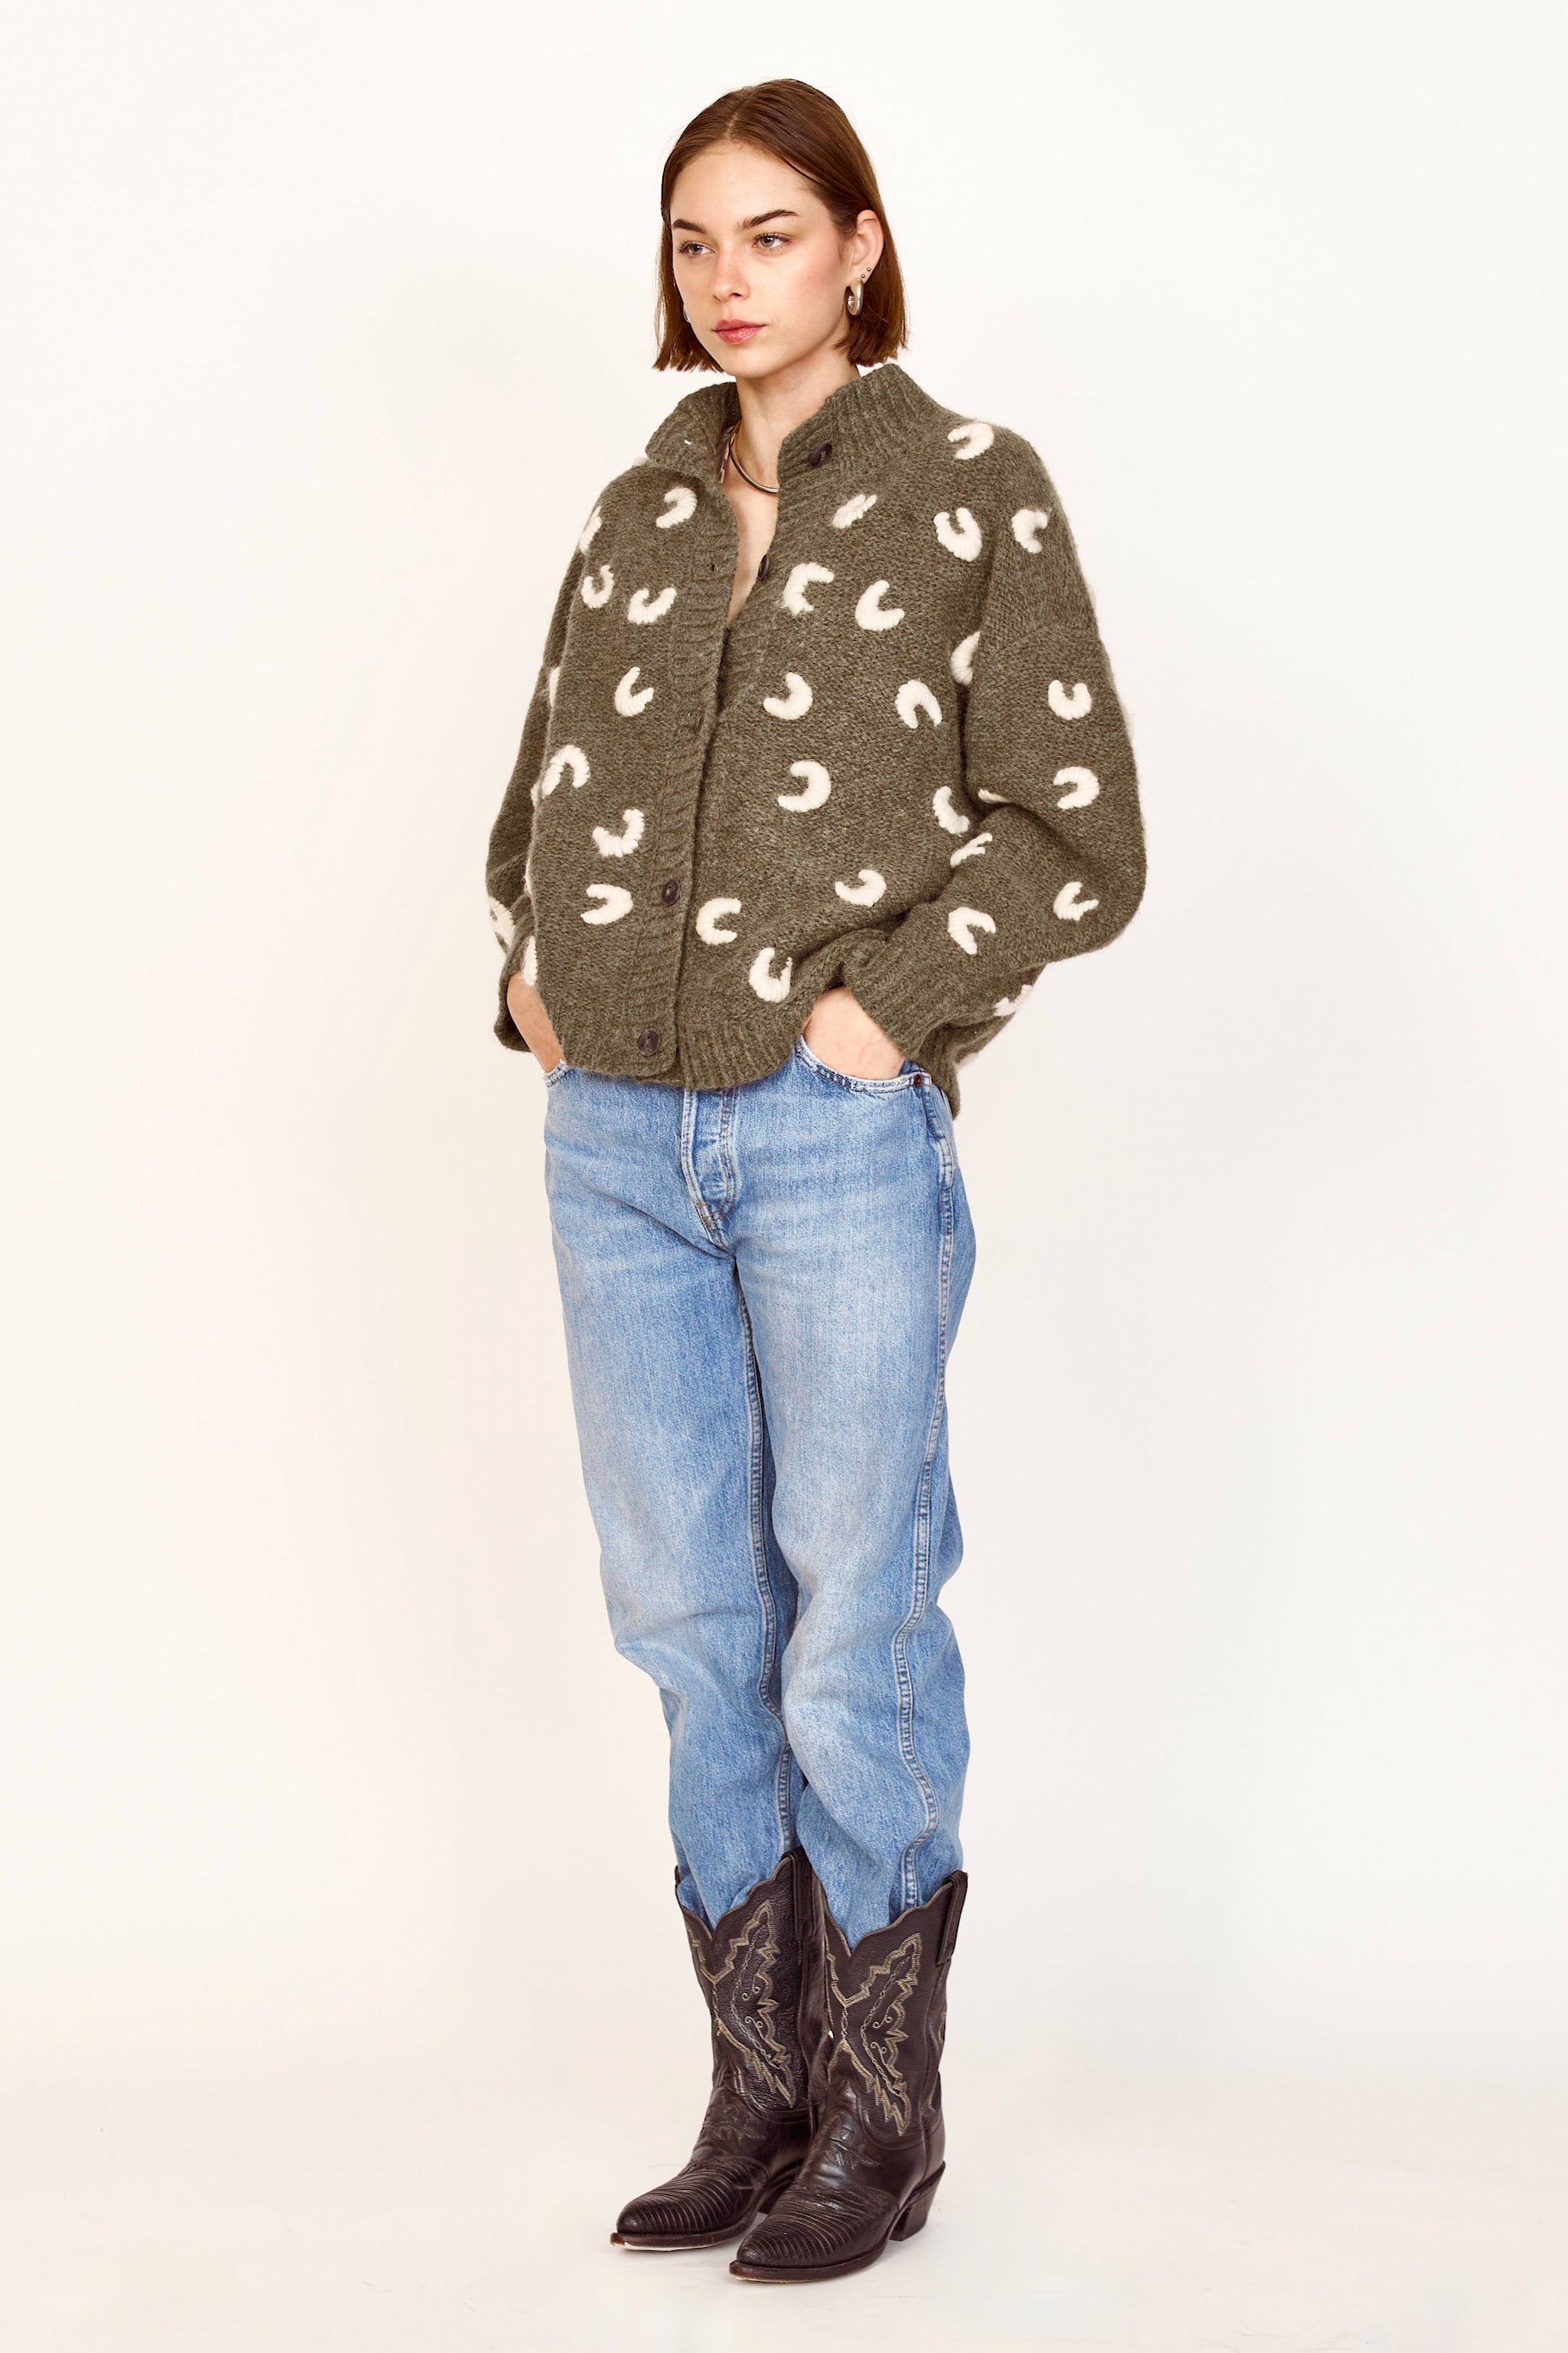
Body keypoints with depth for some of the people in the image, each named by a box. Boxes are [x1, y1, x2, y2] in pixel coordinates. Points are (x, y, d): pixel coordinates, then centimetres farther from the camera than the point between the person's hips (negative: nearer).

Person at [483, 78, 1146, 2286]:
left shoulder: (971, 489, -2)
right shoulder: (638, 512, 12)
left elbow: (1079, 836, -6)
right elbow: (545, 786, 23)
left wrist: (886, 1003, -13)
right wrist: (534, 964, 7)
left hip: (840, 1135, -5)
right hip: (617, 1135, 5)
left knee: (856, 1640, 2)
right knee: (694, 1625, 10)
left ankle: (886, 2123, 17)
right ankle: (761, 2099, 22)